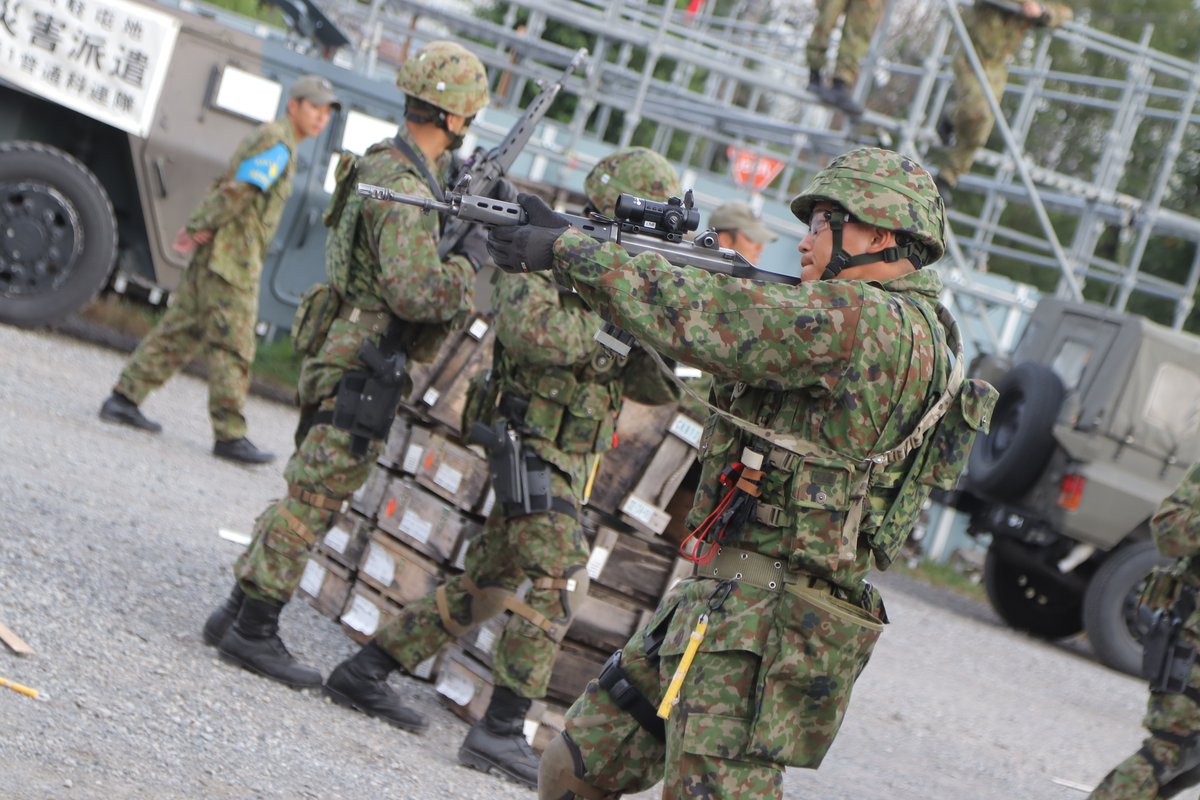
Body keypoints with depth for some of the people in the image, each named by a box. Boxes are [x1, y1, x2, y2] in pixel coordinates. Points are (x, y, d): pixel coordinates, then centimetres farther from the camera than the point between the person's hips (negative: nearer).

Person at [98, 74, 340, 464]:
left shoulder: (267, 138, 22)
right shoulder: (278, 143, -12)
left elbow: (222, 189, 20)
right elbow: (238, 192, -19)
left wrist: (197, 227, 5)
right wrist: (201, 229, -10)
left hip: (215, 254, 10)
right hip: (232, 258, -10)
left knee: (180, 331, 12)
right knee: (232, 348, -8)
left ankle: (123, 398, 14)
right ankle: (230, 435, -7)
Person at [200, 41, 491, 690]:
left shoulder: (382, 162, 11)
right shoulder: (404, 192, -20)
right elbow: (418, 293, -28)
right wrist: (471, 260, -11)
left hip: (338, 361, 10)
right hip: (360, 373, -10)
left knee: (306, 496, 16)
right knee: (310, 502, -4)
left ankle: (237, 614, 21)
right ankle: (253, 631, 2)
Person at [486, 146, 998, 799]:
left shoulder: (870, 322, -15)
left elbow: (703, 321, -18)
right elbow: (727, 327, 16)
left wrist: (567, 251, -9)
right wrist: (569, 247, 7)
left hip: (759, 626, -10)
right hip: (717, 599, 10)